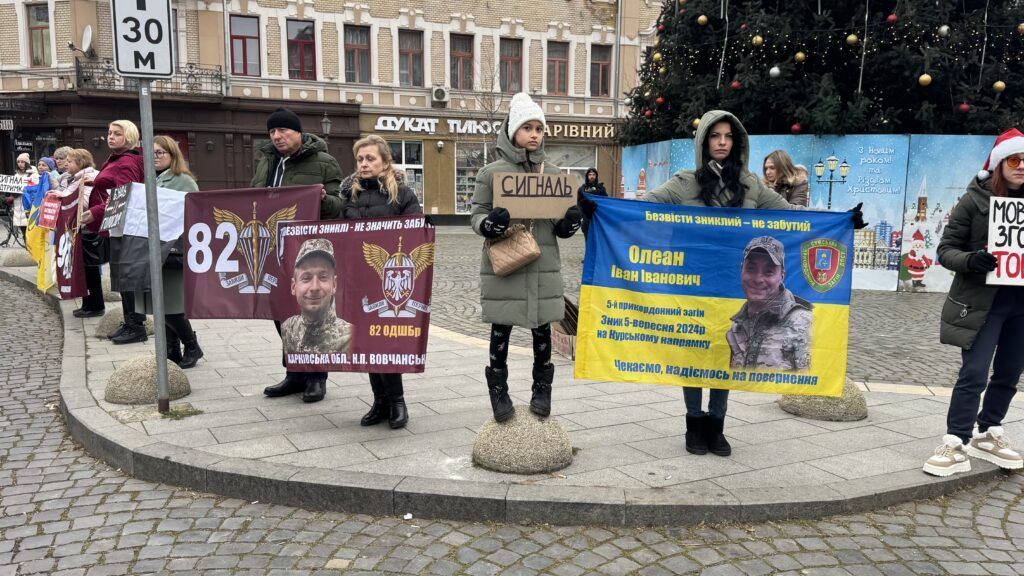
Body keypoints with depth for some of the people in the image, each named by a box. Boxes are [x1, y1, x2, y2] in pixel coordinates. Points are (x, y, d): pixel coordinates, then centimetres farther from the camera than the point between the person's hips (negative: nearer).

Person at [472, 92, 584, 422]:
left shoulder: (553, 173, 8)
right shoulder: (491, 172, -1)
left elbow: (560, 226, 13)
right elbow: (476, 216, 1)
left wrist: (571, 222, -10)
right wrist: (489, 224, -21)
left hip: (544, 267, 3)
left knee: (542, 329, 10)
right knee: (500, 330, 5)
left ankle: (542, 390, 25)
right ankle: (498, 392, 19)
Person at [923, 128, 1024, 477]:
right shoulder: (975, 201, -7)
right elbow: (945, 250, -6)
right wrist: (970, 260, -25)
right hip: (981, 302, -5)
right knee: (974, 374, -8)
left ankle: (986, 434, 30)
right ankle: (956, 445, -1)